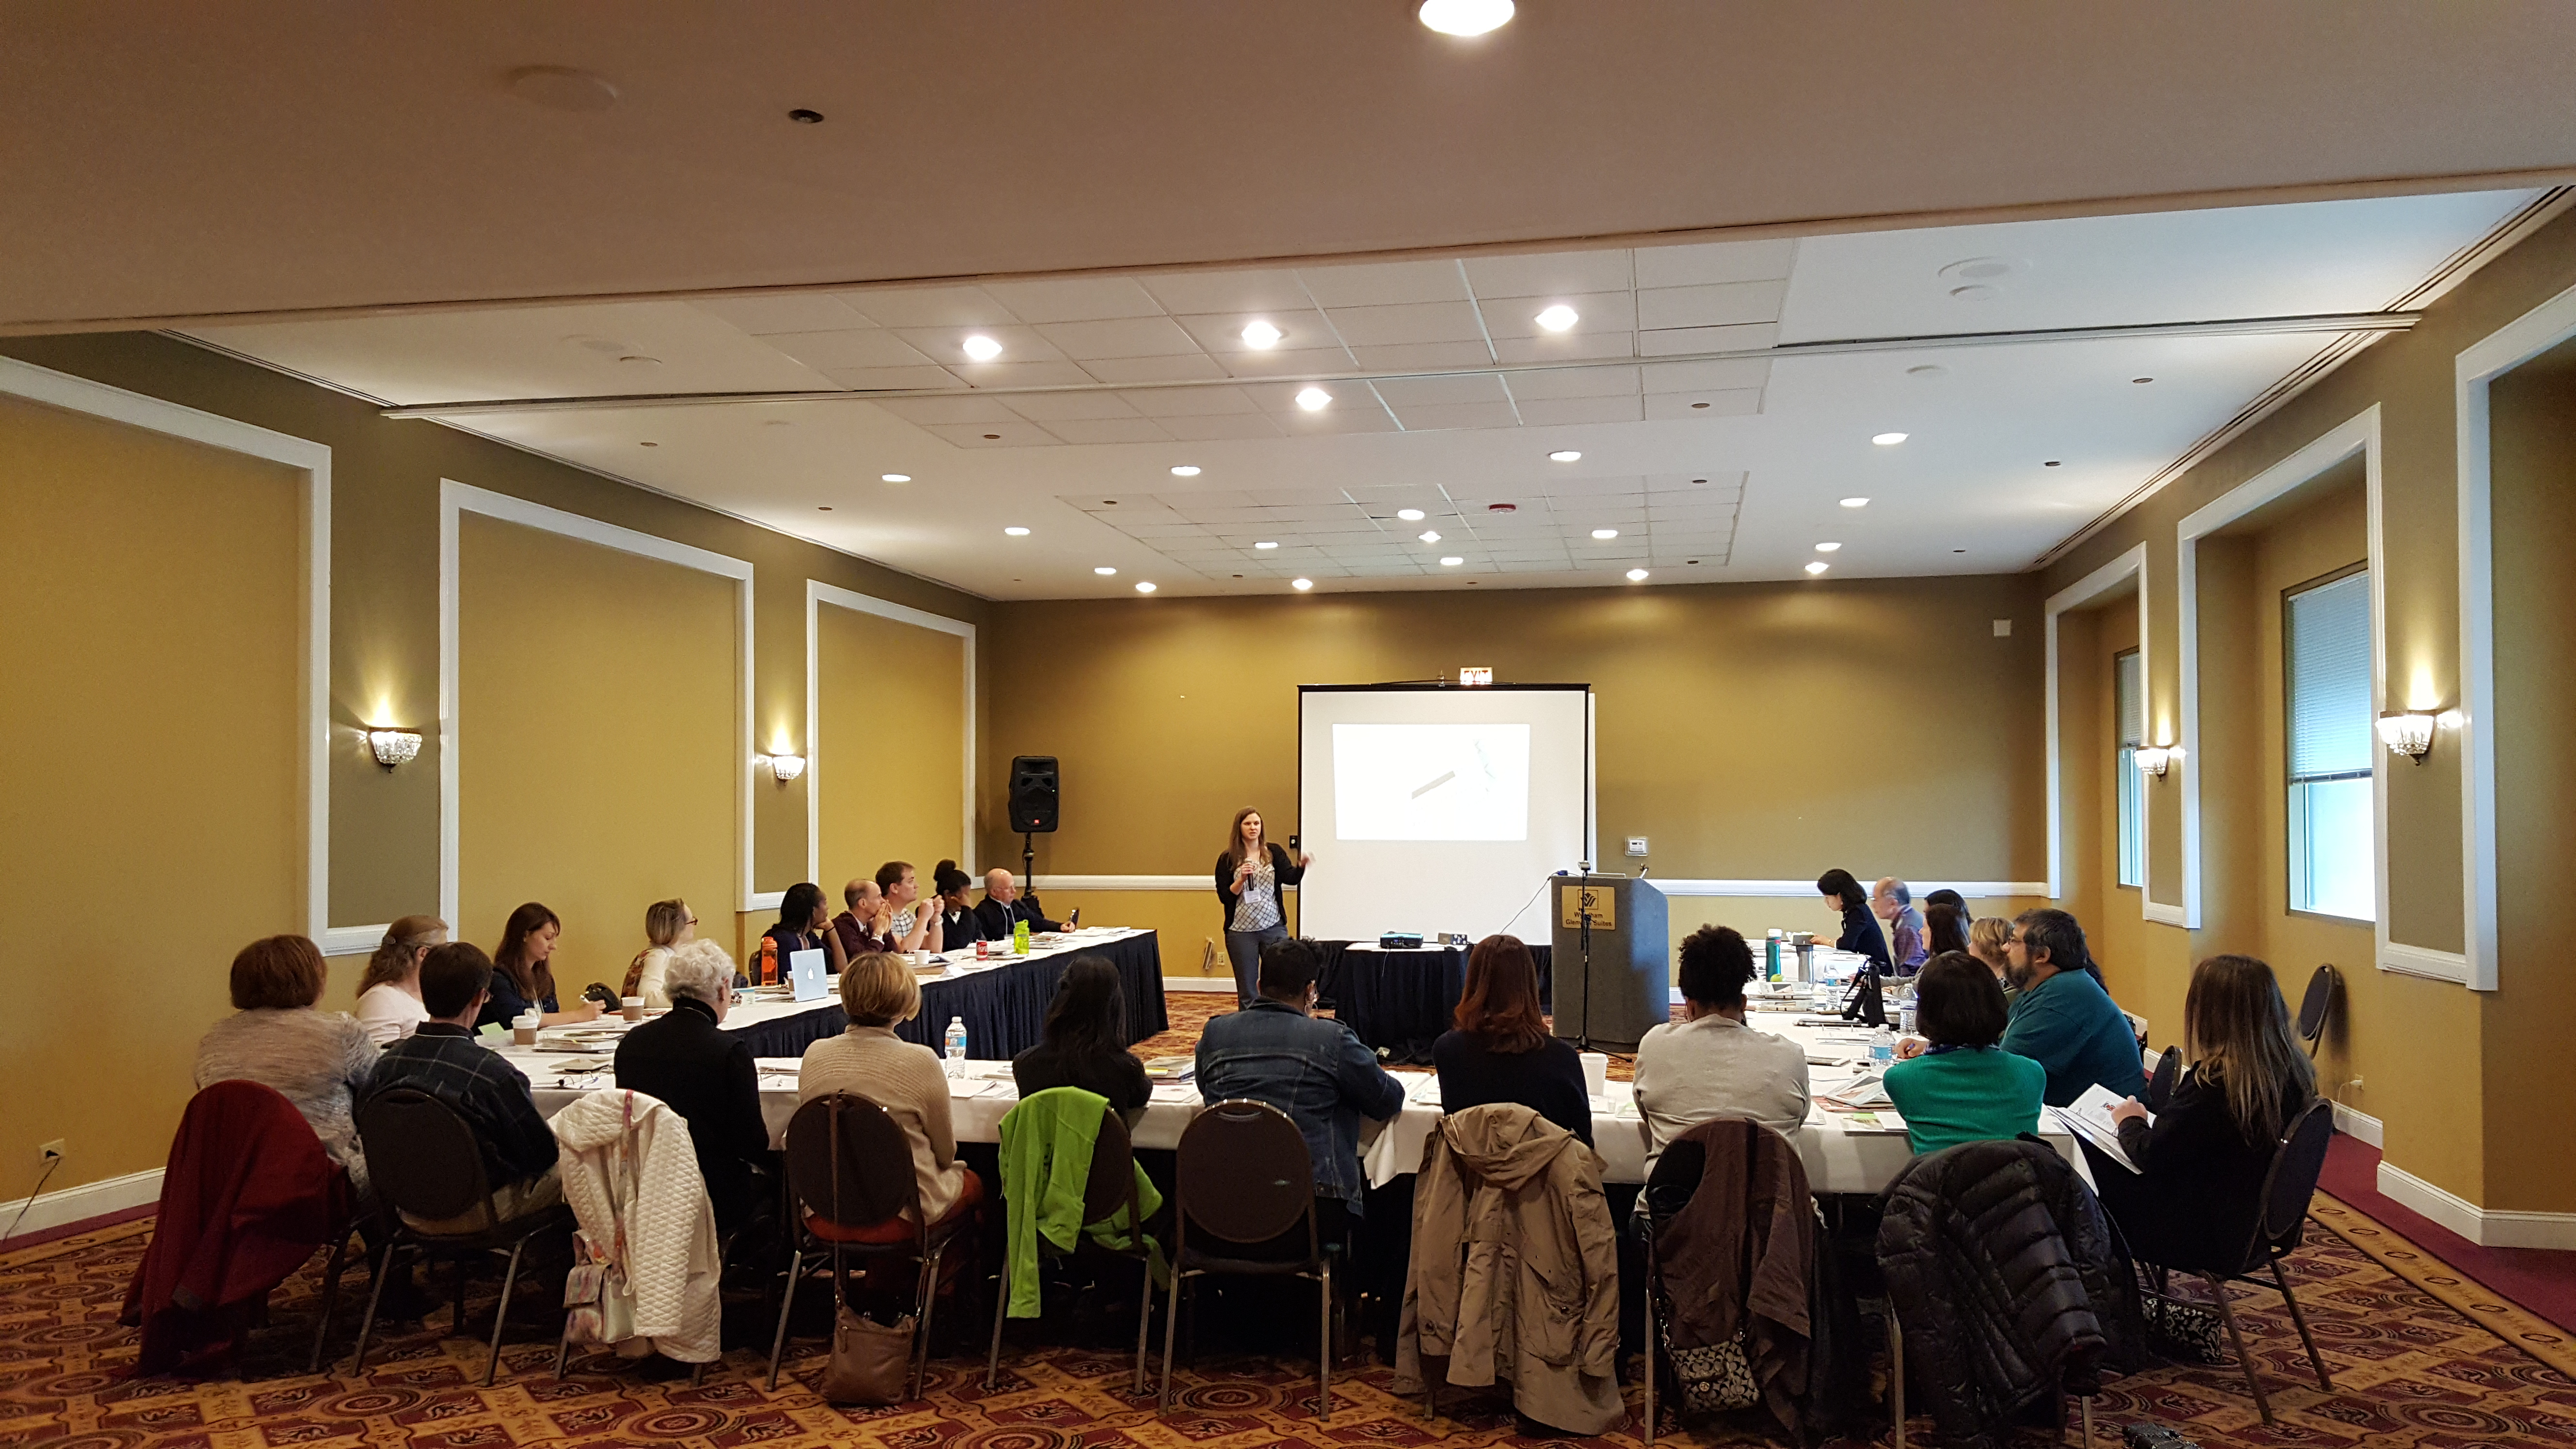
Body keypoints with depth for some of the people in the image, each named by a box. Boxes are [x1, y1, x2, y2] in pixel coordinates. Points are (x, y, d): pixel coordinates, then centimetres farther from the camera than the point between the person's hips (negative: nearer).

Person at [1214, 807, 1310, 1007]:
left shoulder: (1274, 852, 4)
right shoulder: (1228, 859, 1)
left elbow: (1290, 878, -10)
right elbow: (1224, 897, -3)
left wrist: (1301, 866, -31)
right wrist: (1242, 879, -19)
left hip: (1274, 928, 1)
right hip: (1241, 931, -1)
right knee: (1246, 992, 6)